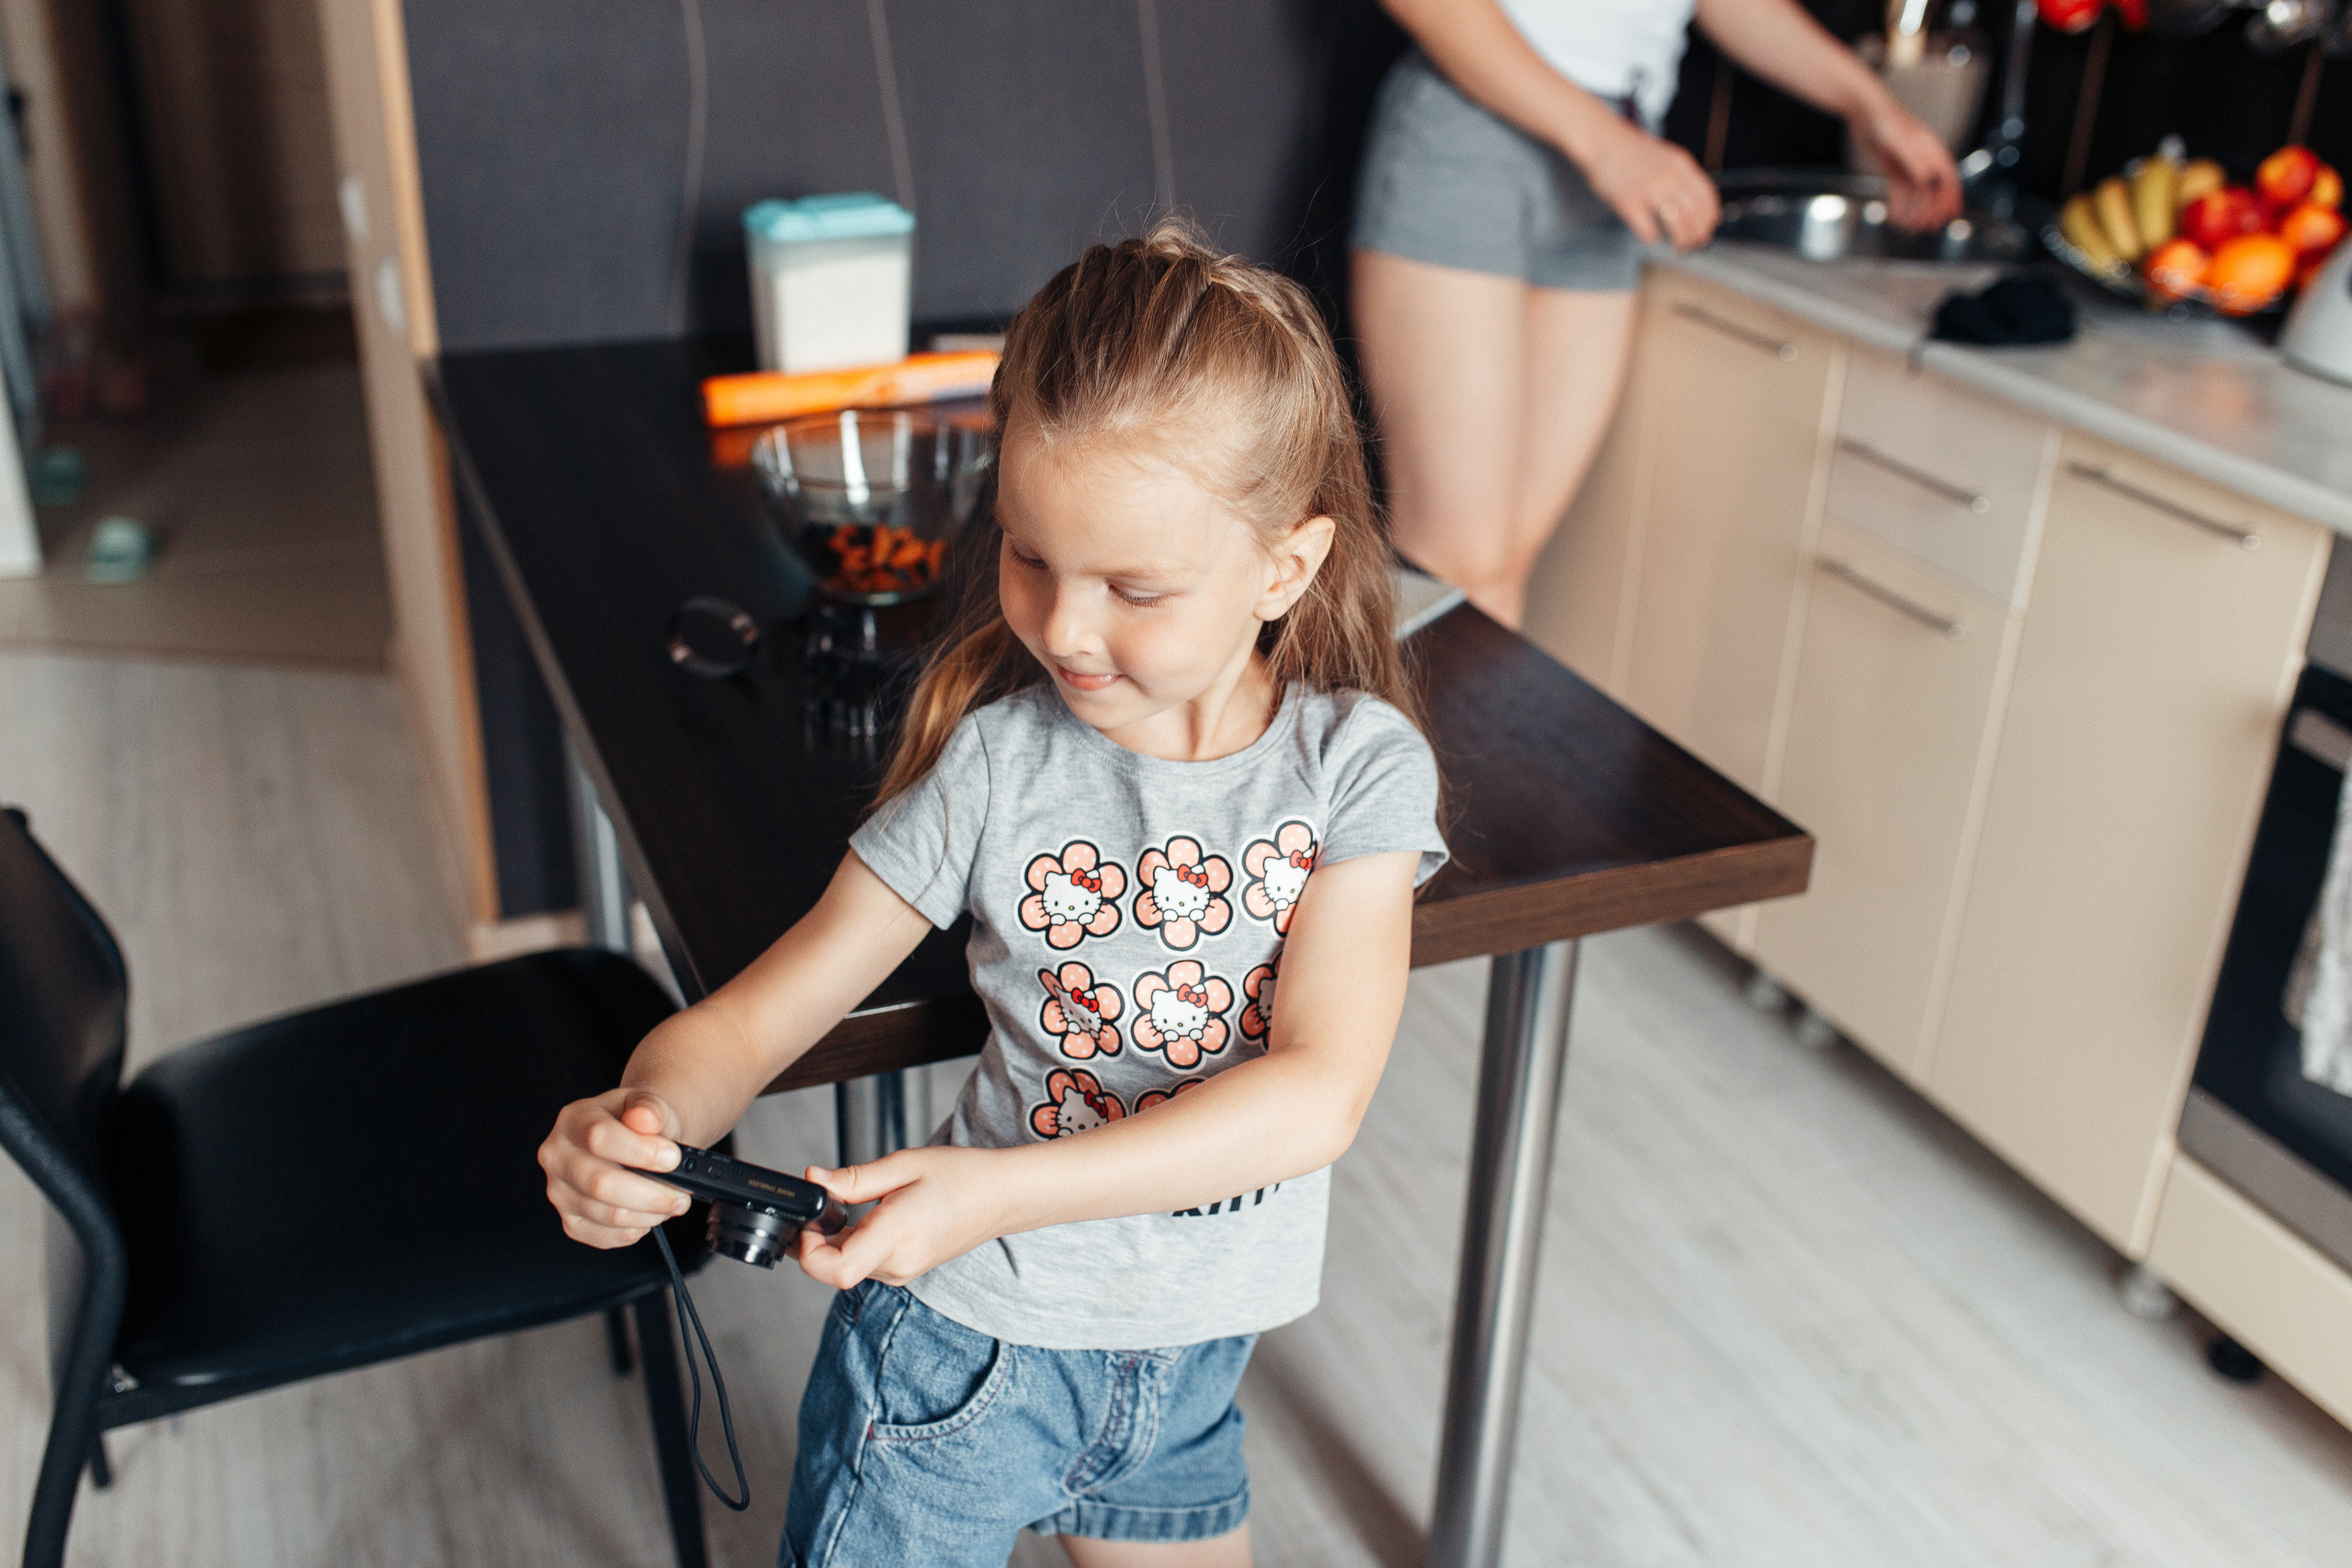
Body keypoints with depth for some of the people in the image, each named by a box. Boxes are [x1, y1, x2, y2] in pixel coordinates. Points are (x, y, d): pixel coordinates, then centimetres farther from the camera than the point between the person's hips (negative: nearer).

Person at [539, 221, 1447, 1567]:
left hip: (1194, 1360, 2)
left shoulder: (1360, 765, -14)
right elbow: (758, 1014, -12)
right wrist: (650, 1113, -35)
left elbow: (1317, 1092, -23)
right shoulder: (994, 761, -15)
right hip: (968, 1343, -2)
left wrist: (998, 1188, -31)